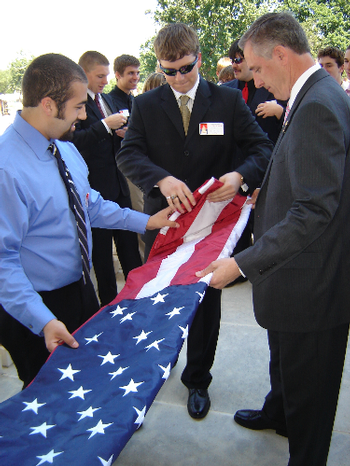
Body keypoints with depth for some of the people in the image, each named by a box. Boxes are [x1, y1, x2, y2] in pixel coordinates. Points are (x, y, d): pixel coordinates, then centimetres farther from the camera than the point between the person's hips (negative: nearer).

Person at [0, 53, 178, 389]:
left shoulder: (65, 148, 0)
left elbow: (88, 204, 12)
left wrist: (144, 221, 7)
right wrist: (43, 321, -31)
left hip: (80, 287, 8)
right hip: (37, 309, -8)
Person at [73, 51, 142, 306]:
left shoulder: (107, 99, 14)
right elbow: (75, 141, -22)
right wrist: (105, 125, -26)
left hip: (118, 183, 8)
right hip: (94, 187, -7)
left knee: (129, 242, 14)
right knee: (101, 250, 7)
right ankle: (109, 302, 21)